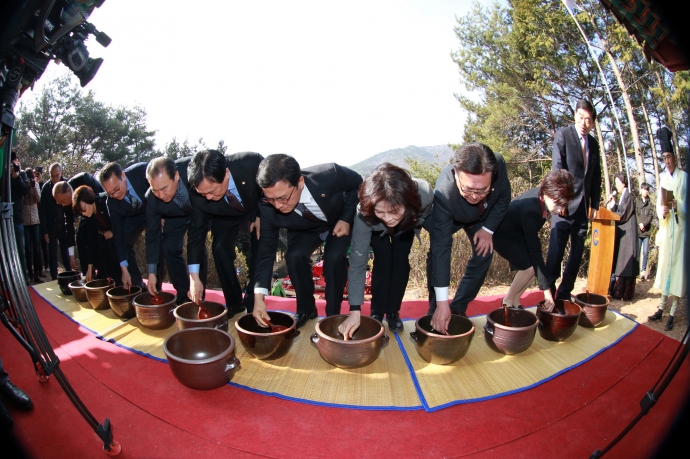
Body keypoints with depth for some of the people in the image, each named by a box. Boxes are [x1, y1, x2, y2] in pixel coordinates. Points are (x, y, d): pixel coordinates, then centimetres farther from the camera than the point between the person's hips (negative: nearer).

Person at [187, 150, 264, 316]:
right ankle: (234, 303, 2)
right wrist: (194, 276, -24)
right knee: (220, 248, -16)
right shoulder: (198, 192, -30)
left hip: (259, 211, -1)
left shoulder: (253, 163, -40)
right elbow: (196, 231, -21)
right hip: (226, 216, 2)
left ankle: (252, 304, 1)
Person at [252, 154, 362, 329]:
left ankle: (332, 314, -4)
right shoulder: (268, 207, -31)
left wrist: (346, 218, -25)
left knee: (335, 258, -26)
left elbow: (358, 183, -17)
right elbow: (266, 250, -20)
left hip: (339, 222, -1)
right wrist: (259, 296, -25)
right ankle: (305, 309, 1)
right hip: (304, 229, 2)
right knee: (294, 257, -23)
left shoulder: (330, 175, -39)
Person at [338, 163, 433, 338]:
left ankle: (393, 312, 6)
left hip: (407, 224, 1)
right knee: (383, 260, -17)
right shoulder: (364, 214, -43)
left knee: (400, 260, -12)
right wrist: (355, 311, -38)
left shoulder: (424, 194, -42)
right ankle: (377, 312, 3)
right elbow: (358, 262, -36)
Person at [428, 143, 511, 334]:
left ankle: (458, 308, 8)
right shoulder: (444, 193, -46)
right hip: (449, 217, -3)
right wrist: (442, 302, -46)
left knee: (484, 254, -6)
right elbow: (441, 248, -46)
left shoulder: (498, 164, -39)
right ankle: (435, 311, -4)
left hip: (484, 217, 3)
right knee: (435, 255, -21)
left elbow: (504, 197, -14)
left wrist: (488, 229, -23)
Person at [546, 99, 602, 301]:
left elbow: (596, 177, 17)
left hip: (583, 207, 6)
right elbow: (557, 169, -9)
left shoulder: (593, 144, 13)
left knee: (577, 253, 8)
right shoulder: (563, 134, -2)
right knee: (556, 252, -7)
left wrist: (594, 204, 12)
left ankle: (564, 294, 16)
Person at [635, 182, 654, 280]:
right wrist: (639, 224, -11)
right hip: (638, 231, -1)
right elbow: (635, 214, 1)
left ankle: (643, 271, 2)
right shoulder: (636, 201, 7)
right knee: (637, 252, -1)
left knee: (645, 252, -2)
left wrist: (644, 224, -12)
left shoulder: (650, 203, 10)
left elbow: (651, 216, 3)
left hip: (646, 231, 1)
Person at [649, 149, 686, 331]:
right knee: (664, 265, 8)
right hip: (665, 228, 4)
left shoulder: (685, 177, -3)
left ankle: (672, 314, 3)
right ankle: (661, 309, 16)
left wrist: (677, 205, -23)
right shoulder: (662, 177, 10)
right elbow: (658, 203, 8)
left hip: (680, 229, -4)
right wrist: (662, 211, -12)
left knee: (677, 266, -2)